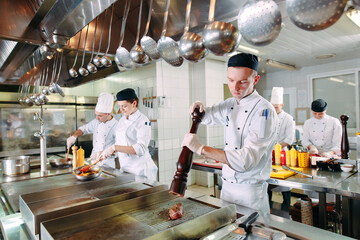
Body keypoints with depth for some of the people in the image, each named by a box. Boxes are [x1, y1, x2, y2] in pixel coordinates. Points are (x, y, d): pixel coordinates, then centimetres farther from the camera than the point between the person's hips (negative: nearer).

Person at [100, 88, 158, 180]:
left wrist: (114, 148, -29)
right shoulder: (122, 120, 8)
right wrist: (107, 151, -2)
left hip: (140, 170, -7)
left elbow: (141, 149, -26)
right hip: (124, 168, 7)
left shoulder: (143, 121, -15)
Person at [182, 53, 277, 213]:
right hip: (227, 186, 7)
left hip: (250, 192, -7)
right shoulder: (230, 105, 4)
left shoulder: (263, 110, -20)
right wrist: (199, 108, -4)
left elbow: (247, 159, -30)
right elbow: (208, 117, 20)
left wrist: (201, 148, -32)